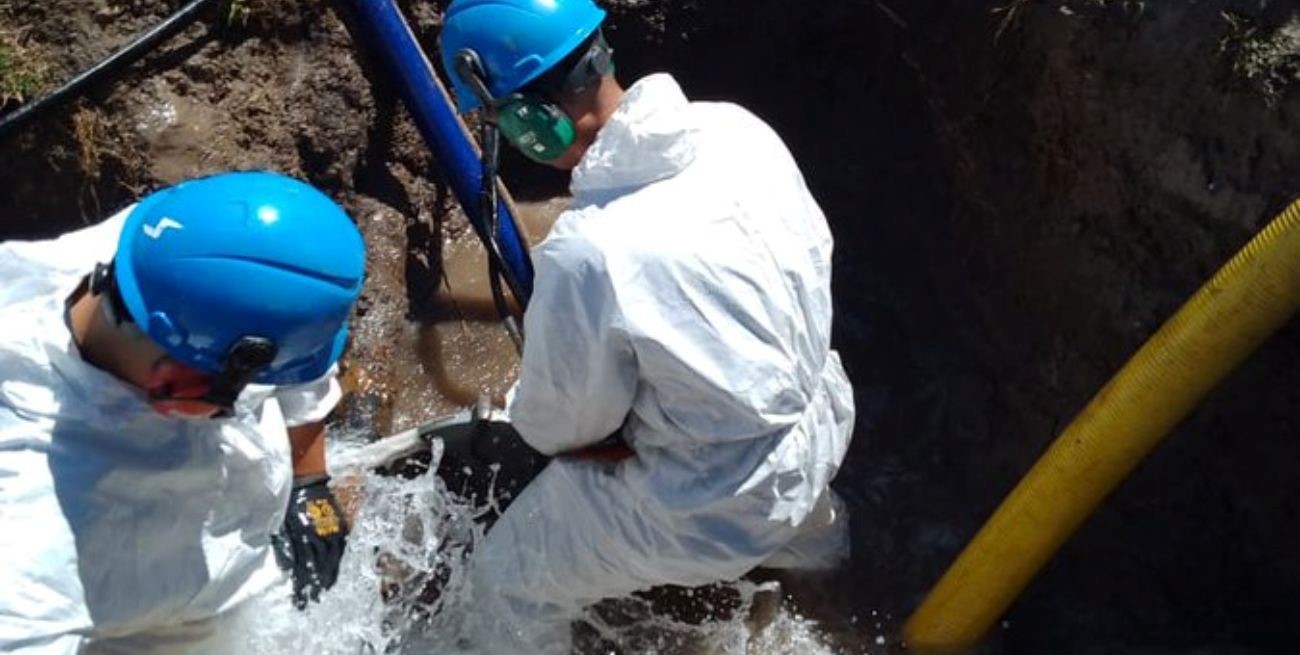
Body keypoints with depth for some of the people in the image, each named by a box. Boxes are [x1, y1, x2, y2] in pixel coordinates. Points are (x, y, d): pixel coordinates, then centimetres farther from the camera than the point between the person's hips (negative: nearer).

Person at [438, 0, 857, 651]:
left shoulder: (587, 254, -35)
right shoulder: (739, 128, -15)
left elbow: (558, 425, -17)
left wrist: (526, 410, 7)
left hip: (720, 509, -6)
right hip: (822, 423, 7)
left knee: (506, 581, 16)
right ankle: (819, 547, 78)